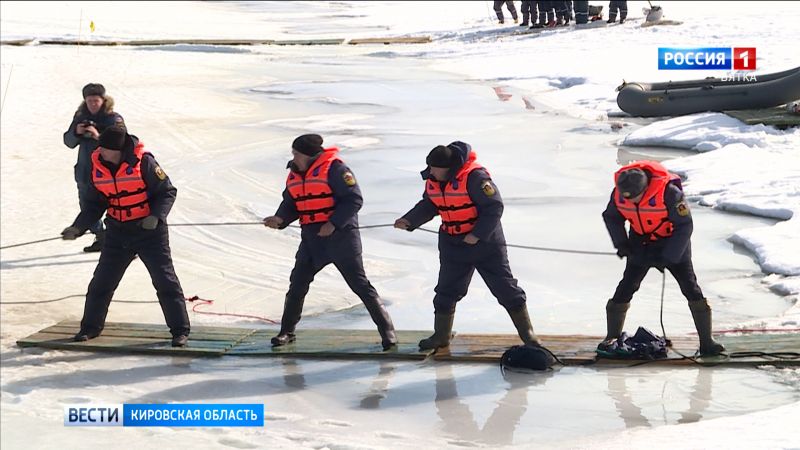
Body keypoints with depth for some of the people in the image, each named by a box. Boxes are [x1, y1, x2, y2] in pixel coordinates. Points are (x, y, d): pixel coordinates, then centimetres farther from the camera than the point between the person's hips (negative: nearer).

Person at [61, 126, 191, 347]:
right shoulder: (98, 166, -3)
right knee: (101, 281, 7)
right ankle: (90, 327, 24)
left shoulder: (143, 162, -19)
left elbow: (167, 192, -12)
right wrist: (78, 227, -6)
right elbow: (93, 204, 7)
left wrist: (156, 216, -26)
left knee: (166, 281, -4)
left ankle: (180, 331, 5)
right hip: (117, 232, 5)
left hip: (150, 231, -5)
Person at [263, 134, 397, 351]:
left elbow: (354, 199, -15)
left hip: (340, 234, -7)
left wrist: (334, 223, -22)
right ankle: (287, 331, 23)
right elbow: (290, 204, 14)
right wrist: (280, 219, -8)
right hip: (312, 238, 7)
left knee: (359, 284, -6)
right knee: (297, 283, 8)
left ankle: (387, 332, -1)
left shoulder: (334, 169, -14)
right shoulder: (294, 175, 9)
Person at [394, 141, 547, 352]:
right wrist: (409, 221, -4)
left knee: (505, 287, 1)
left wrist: (477, 234, -25)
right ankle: (441, 336, 24)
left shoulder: (474, 177, -25)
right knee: (446, 291, 10)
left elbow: (495, 207, -22)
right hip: (452, 244, 6)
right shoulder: (433, 180, -3)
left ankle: (527, 333, 12)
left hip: (485, 241, -6)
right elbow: (428, 206, 11)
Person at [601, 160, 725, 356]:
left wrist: (668, 257, -24)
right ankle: (612, 338, 11)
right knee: (626, 287, -3)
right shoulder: (619, 193, -19)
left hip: (674, 243, -3)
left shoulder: (669, 193, -33)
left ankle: (706, 342, -2)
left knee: (690, 288, -9)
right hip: (641, 243, 4)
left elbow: (684, 226, -24)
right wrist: (621, 244, -10)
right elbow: (611, 217, 3)